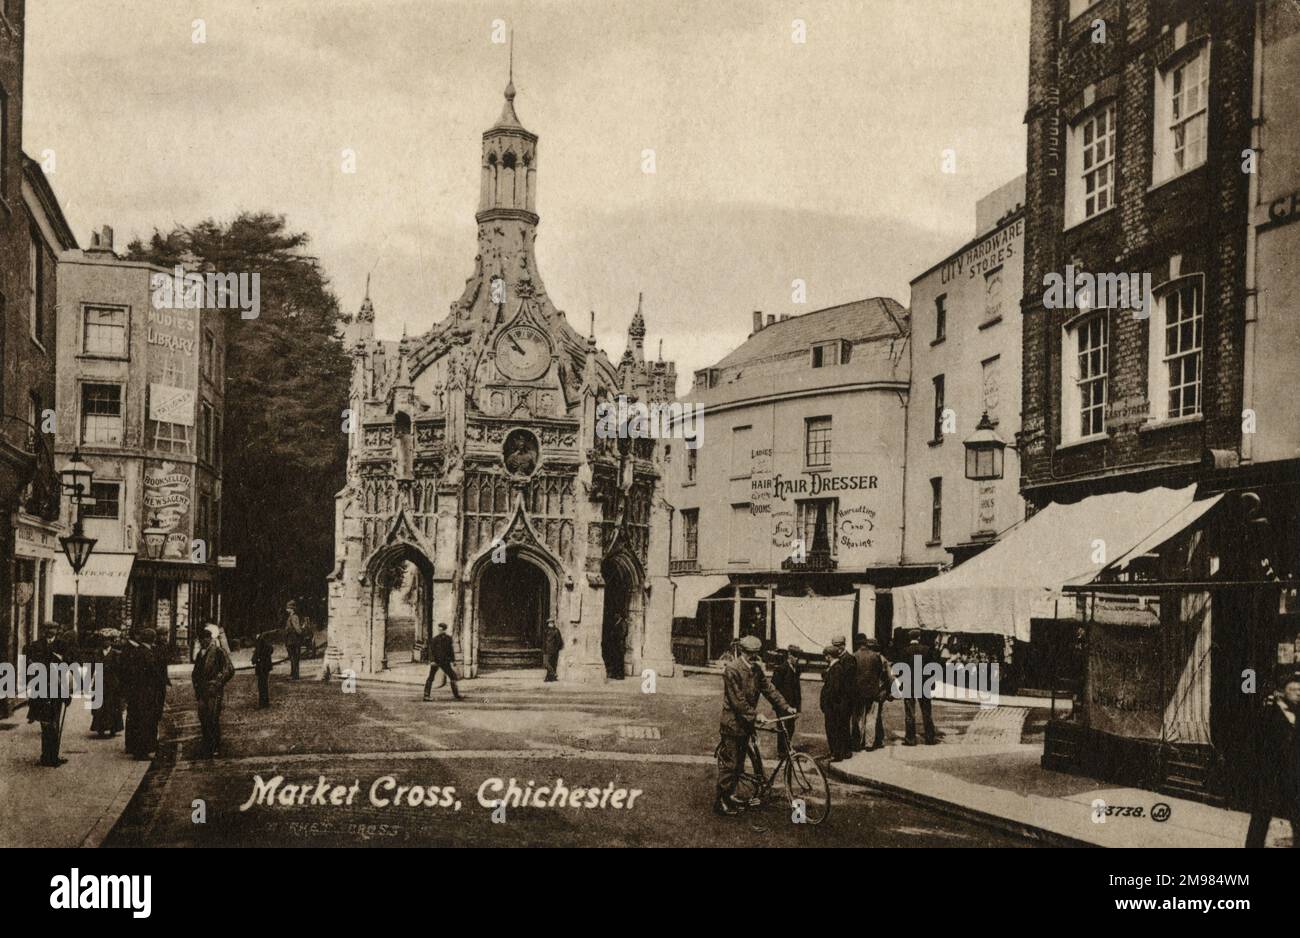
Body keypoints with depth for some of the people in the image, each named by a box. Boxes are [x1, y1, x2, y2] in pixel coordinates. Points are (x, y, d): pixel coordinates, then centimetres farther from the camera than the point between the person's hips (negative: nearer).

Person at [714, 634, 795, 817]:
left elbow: (768, 689, 7)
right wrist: (755, 715, -25)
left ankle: (730, 796, 27)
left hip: (746, 723, 8)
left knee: (739, 763, 15)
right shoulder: (732, 669, -18)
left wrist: (785, 706, -2)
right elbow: (737, 700, -21)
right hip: (732, 723, -8)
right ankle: (721, 803, 4)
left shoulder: (756, 669, 8)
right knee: (729, 764, -3)